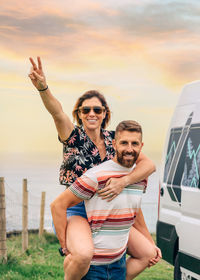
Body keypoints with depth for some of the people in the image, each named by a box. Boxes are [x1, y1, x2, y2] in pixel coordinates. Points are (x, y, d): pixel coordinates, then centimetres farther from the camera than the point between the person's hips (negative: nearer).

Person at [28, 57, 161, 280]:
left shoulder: (113, 140, 4)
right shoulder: (74, 136, -7)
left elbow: (149, 164, -4)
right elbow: (56, 112, -28)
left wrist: (124, 181, -23)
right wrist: (42, 88, -48)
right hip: (75, 210, -5)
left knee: (149, 254, 1)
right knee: (84, 254, -35)